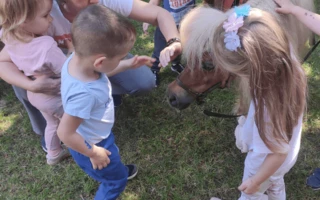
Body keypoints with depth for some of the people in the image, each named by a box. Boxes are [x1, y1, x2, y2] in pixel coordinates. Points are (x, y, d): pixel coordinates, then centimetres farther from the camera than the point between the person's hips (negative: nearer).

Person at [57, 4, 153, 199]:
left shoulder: (79, 57, -21)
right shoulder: (84, 94, -46)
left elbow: (101, 71, 3)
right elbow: (65, 133, -34)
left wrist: (128, 64, -1)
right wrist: (93, 153, -20)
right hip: (91, 144, -8)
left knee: (113, 157, 38)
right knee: (116, 180, 19)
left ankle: (119, 171, 68)